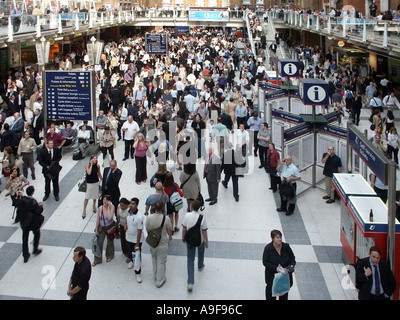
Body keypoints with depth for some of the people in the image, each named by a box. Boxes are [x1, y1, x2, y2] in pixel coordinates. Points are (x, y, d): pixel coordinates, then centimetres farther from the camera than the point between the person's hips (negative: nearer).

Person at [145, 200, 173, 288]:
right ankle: (160, 281, 24)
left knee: (154, 260, 26)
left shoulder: (149, 217, -18)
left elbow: (147, 229, -3)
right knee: (161, 262, 12)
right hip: (162, 243, -3)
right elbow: (169, 231, -11)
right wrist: (170, 237, 12)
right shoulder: (166, 218, -24)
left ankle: (155, 276, 43)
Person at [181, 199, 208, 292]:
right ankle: (200, 266, 63)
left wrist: (183, 237, 11)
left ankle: (190, 283, 1)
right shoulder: (202, 217, -23)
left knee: (190, 260, 9)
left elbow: (184, 228, -8)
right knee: (200, 253, 34)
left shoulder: (187, 216, -19)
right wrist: (207, 241, -1)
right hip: (200, 240, -1)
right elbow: (204, 231, -15)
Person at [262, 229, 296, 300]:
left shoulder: (286, 246, -12)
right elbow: (265, 262, -14)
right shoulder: (268, 248, -18)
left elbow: (292, 258, 1)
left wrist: (292, 265, -19)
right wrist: (276, 268, -27)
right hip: (272, 275, -2)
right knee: (271, 289, 15)